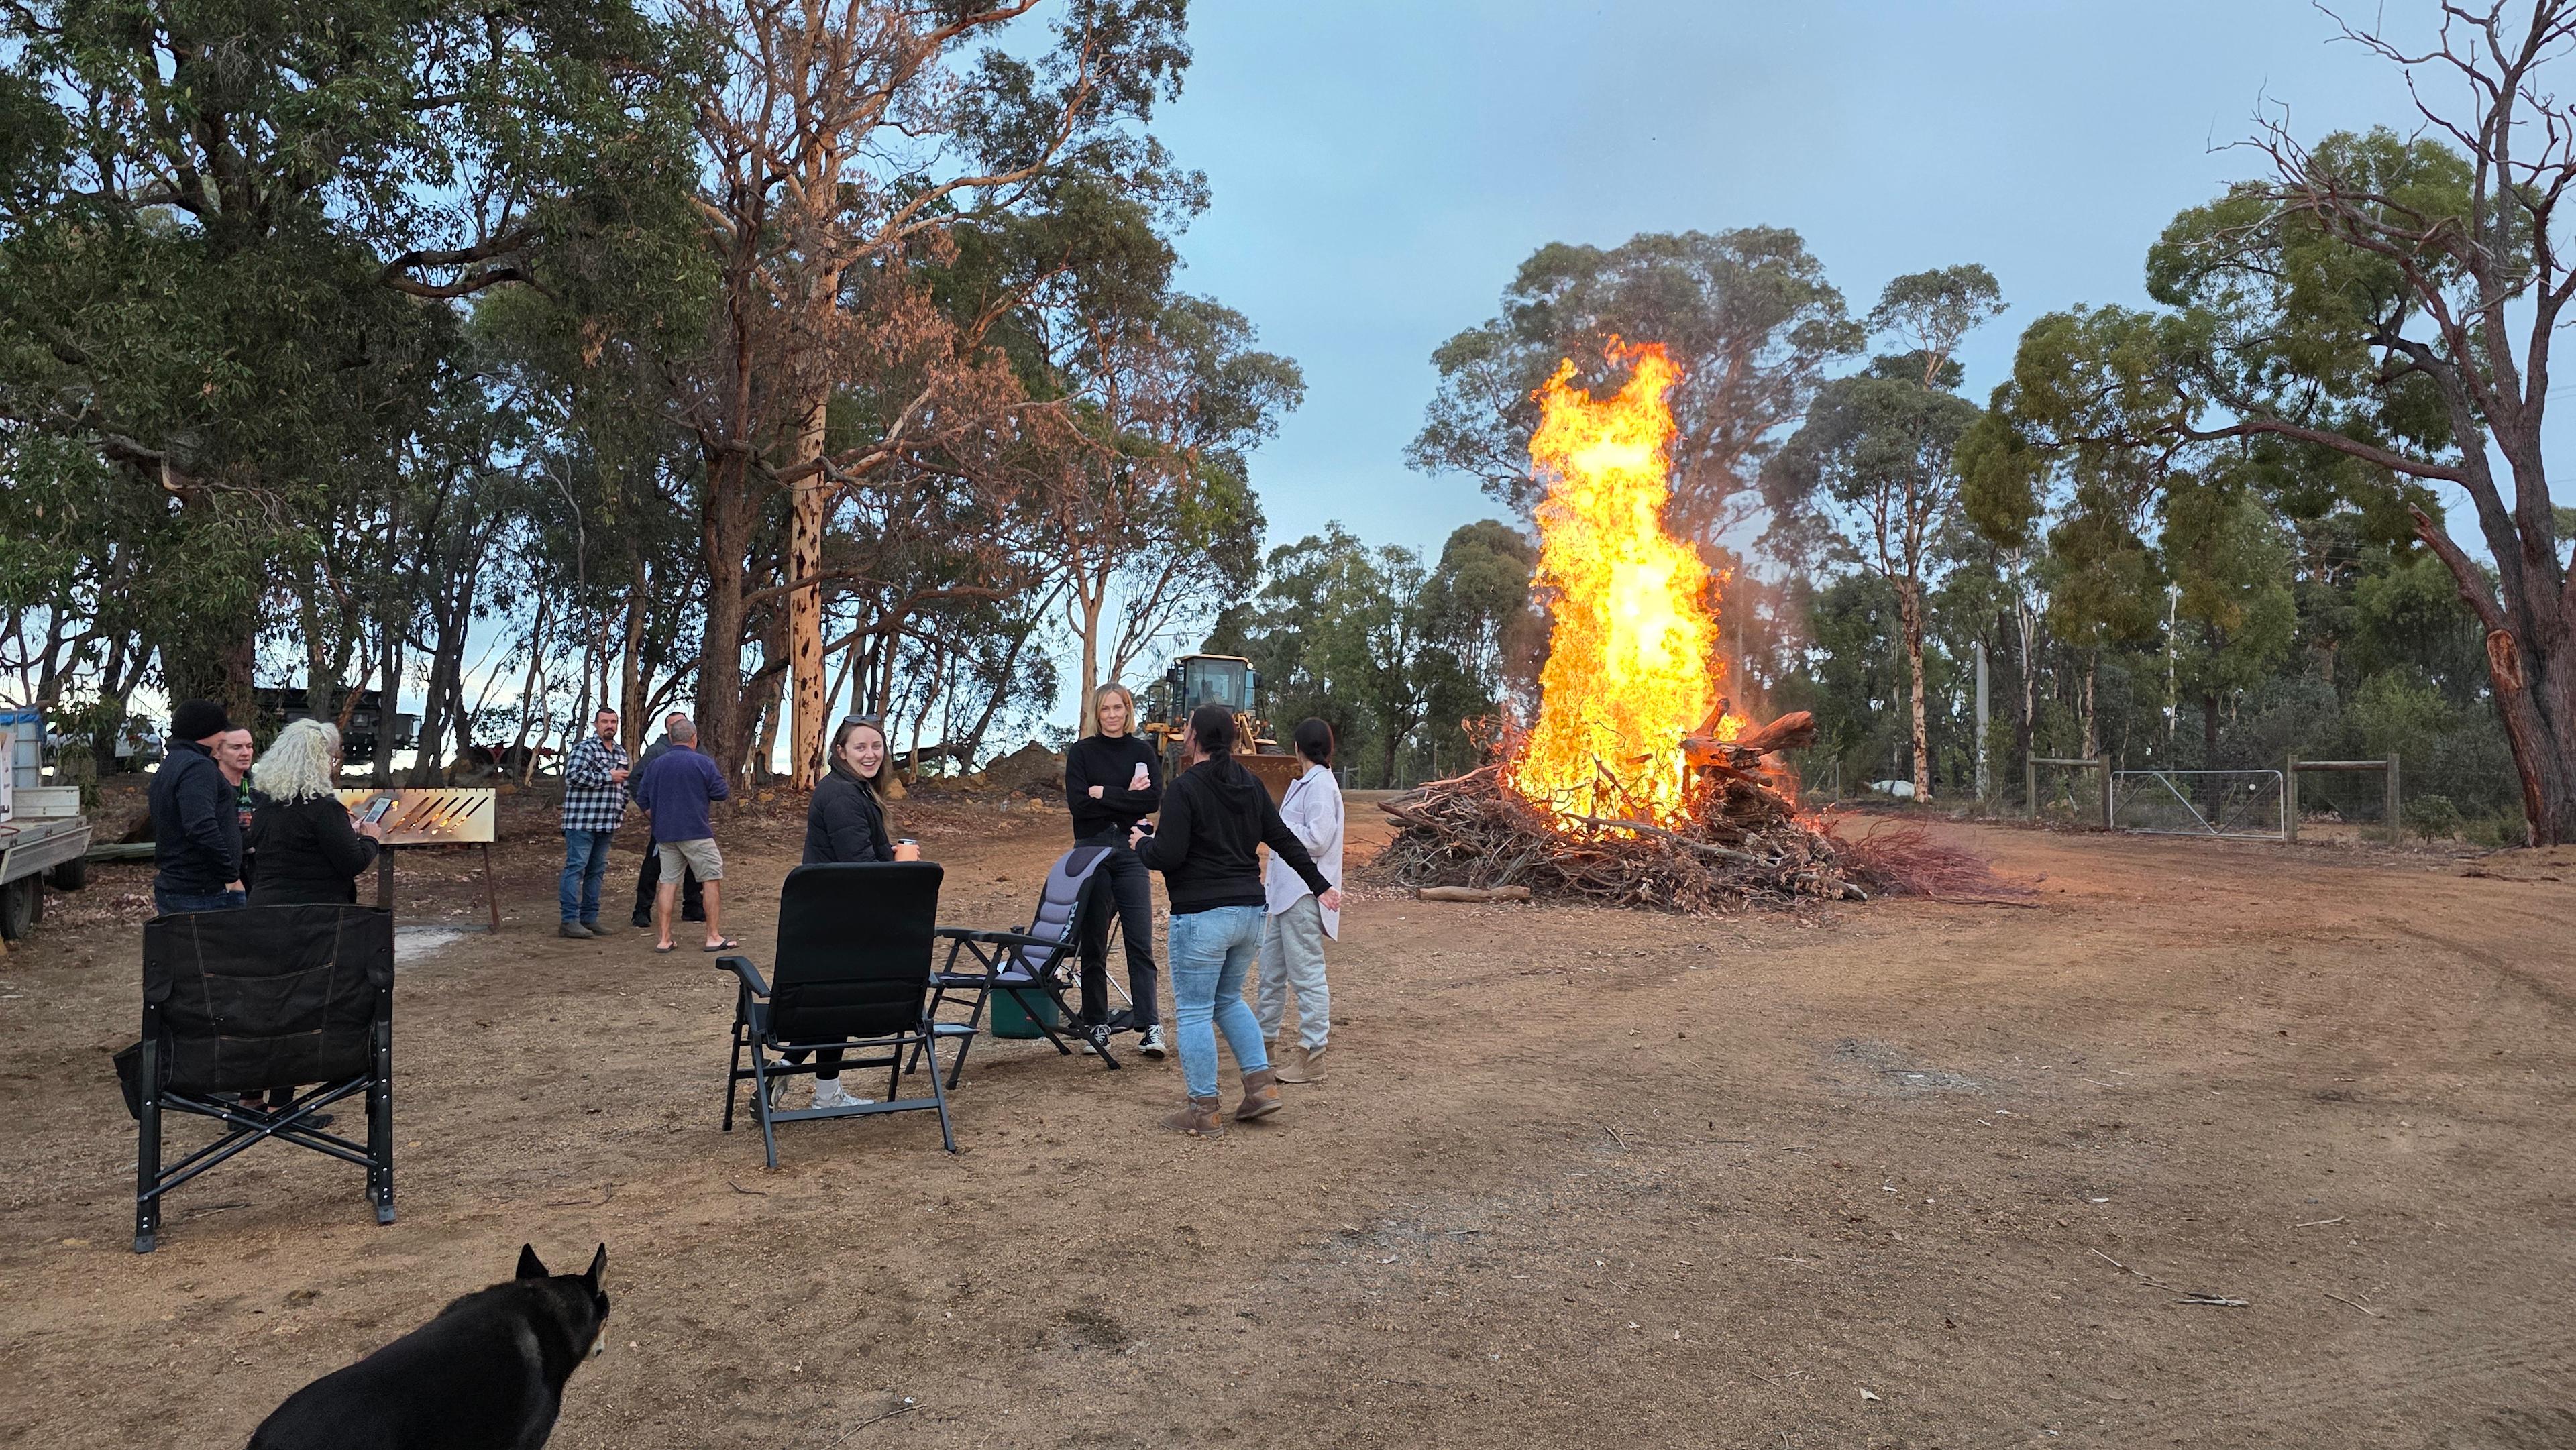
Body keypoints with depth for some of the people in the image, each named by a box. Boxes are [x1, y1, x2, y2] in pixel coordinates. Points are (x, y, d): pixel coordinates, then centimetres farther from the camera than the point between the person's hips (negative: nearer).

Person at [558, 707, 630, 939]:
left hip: (606, 824, 8)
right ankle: (570, 920, -6)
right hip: (581, 822, -8)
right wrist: (608, 777, -17)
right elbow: (573, 775, -22)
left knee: (597, 871, 11)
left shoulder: (621, 752, 18)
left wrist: (621, 813, 21)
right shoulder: (585, 748, -8)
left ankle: (589, 919, 17)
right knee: (575, 869, -7)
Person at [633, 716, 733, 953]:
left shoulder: (655, 764, 10)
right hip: (697, 832, -5)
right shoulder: (702, 763, -6)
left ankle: (664, 939, 8)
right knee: (711, 880, 2)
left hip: (664, 834, 5)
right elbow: (721, 793, -5)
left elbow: (642, 798, 14)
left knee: (668, 883, 9)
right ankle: (714, 937, 2)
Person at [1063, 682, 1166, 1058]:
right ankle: (1096, 1023, 14)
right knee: (1093, 943, 5)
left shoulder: (1142, 752, 8)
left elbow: (1154, 800, -7)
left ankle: (1149, 1026, -7)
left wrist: (1104, 794, -10)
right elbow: (1077, 802, -9)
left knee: (1140, 942, -7)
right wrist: (1127, 797, -9)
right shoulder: (1082, 752, 5)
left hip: (1131, 851, 0)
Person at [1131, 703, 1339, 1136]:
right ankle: (1262, 1086, 17)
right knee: (1228, 1000, 23)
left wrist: (1141, 844, 4)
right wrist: (1320, 886, 19)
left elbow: (1168, 855, -18)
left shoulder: (1184, 789, -12)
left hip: (1201, 917, -8)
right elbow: (1285, 841, 13)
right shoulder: (1250, 785, 10)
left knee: (1193, 1010, 3)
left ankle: (1202, 1111, 7)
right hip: (1249, 912, 8)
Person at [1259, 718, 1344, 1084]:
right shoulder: (1305, 783, 15)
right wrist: (1271, 873, 20)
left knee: (1307, 975, -5)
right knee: (1271, 971, 18)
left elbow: (1317, 839, -20)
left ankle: (1312, 1059, 0)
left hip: (1304, 895, -10)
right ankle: (1266, 1040, 30)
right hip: (1285, 891, 10)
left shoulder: (1320, 785, -14)